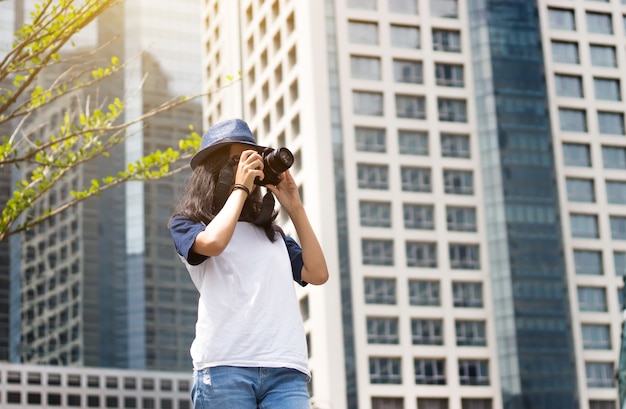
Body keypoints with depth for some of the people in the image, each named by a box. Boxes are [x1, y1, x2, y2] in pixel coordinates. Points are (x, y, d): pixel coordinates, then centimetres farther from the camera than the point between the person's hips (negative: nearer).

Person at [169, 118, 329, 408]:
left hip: (285, 370, 3)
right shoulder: (185, 224, 12)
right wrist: (240, 187, 3)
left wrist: (294, 208, 17)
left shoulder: (270, 231, 26)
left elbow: (317, 274, 15)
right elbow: (213, 242, -11)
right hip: (224, 367, -3)